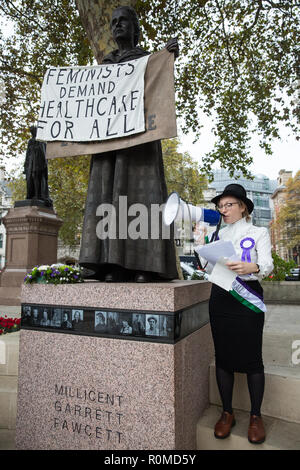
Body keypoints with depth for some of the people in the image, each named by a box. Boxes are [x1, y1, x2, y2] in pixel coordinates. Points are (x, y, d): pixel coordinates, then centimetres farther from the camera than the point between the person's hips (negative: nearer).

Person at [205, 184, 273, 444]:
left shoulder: (259, 233, 5)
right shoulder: (218, 235, 16)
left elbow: (267, 265, -9)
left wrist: (252, 268, -29)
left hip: (248, 298, -3)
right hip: (220, 298, 4)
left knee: (251, 357, 0)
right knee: (223, 356, 7)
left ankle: (256, 416, 19)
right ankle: (227, 413, 22)